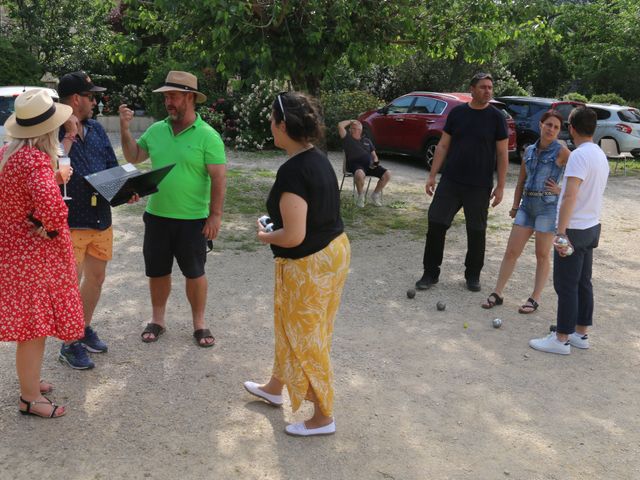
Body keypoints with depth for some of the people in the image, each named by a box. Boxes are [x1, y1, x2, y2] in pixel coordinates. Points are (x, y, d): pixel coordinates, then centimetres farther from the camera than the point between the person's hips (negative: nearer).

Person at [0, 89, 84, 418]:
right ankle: (30, 399, 18)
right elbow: (52, 207, -40)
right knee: (35, 325, 4)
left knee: (29, 324, 23)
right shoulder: (37, 160, -24)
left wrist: (54, 178, 12)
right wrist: (51, 229, -20)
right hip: (33, 252, -9)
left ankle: (29, 381, 40)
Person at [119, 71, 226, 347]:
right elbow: (134, 157, 13)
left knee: (194, 273, 9)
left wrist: (215, 215, -15)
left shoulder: (208, 136, -11)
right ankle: (157, 320, 32)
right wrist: (125, 129, -1)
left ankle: (199, 324, 25)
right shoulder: (156, 130, 3)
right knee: (157, 272, 14)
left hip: (193, 220, -4)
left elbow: (218, 178, -12)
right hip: (157, 216, 4)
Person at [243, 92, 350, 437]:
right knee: (289, 325, 26)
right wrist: (276, 223, 10)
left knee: (305, 338, 8)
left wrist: (265, 236, -8)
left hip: (308, 264, -10)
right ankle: (275, 388, 47)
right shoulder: (318, 159, 3)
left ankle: (323, 417, 25)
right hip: (334, 249, 10)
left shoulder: (292, 171, -26)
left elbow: (294, 236, -28)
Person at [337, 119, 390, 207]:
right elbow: (340, 126, -1)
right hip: (356, 165, -4)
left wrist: (375, 161, 2)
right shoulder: (348, 139, 13)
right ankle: (360, 196, -15)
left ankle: (375, 194, 4)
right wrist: (351, 121, 14)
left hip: (369, 165, 5)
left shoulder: (367, 141, 26)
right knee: (360, 174, -42)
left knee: (387, 174, -18)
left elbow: (374, 155, 24)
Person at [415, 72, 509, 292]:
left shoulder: (496, 117, -2)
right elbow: (443, 145, 7)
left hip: (479, 186, -2)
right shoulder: (457, 113, 5)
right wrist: (432, 175, 2)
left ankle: (473, 275, 23)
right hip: (450, 181, 2)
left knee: (476, 231, 7)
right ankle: (431, 273, 9)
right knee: (436, 224, -2)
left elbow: (502, 154, -1)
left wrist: (500, 186, -6)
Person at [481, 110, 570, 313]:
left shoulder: (561, 152, -5)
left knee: (542, 255, 6)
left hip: (548, 206, -5)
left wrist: (561, 190, -9)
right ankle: (497, 293, 12)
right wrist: (515, 206, 15)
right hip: (527, 204, 5)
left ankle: (535, 299, 16)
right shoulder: (529, 151, 10)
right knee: (511, 251, 4)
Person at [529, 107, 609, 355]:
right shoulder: (601, 155, 10)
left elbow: (570, 197, -26)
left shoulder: (579, 155, -19)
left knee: (566, 285, -2)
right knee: (583, 282, 15)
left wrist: (561, 232, -28)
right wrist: (559, 190, 30)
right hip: (591, 227, 9)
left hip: (574, 229, -9)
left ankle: (561, 339, 4)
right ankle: (581, 333, 25)